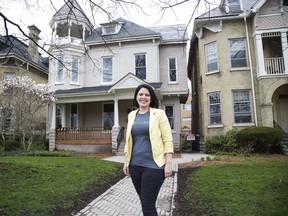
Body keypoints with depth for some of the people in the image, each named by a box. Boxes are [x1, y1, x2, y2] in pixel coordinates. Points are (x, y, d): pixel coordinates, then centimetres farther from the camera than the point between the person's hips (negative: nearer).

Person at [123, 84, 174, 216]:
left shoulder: (159, 114, -3)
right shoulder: (132, 115, 10)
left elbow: (168, 140, -6)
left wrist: (169, 163, -12)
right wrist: (126, 161, 13)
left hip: (153, 165, -5)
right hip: (135, 165, 5)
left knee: (147, 205, -3)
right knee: (145, 202, 15)